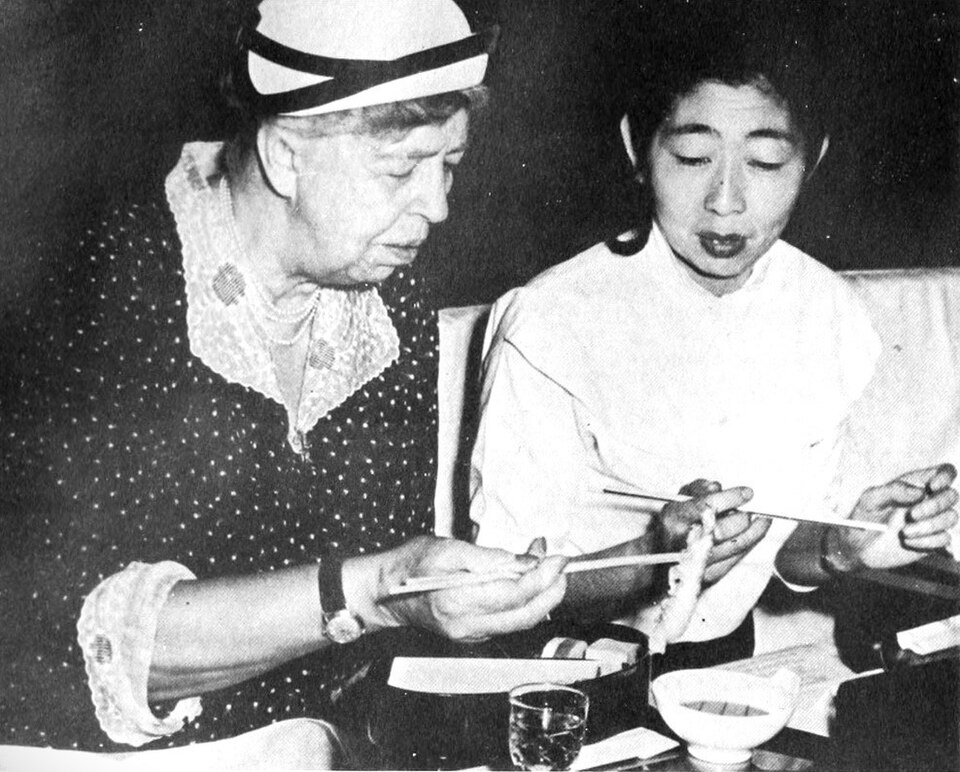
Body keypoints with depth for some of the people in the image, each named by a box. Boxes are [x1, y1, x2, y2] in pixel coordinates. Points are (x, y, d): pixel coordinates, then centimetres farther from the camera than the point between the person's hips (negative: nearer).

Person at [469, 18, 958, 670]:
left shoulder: (834, 319, -5)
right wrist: (655, 560, -30)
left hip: (728, 652, 4)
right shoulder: (550, 324, -20)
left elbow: (788, 552, 7)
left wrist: (845, 547, -13)